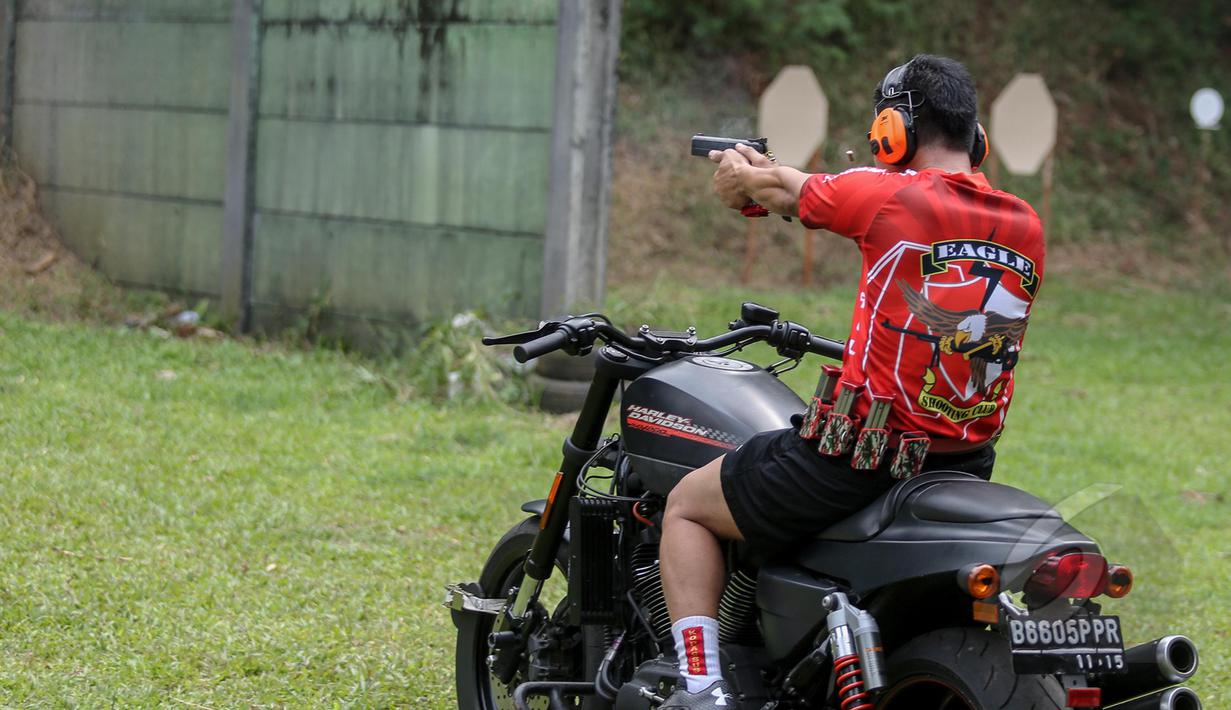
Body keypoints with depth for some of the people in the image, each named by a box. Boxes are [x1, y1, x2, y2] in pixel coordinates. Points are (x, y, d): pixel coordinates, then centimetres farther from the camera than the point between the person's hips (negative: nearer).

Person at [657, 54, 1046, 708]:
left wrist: (741, 172, 30)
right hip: (970, 468, 6)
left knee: (687, 506, 12)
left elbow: (778, 188, 6)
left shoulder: (886, 195, -12)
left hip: (863, 455, -6)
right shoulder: (1026, 225, 5)